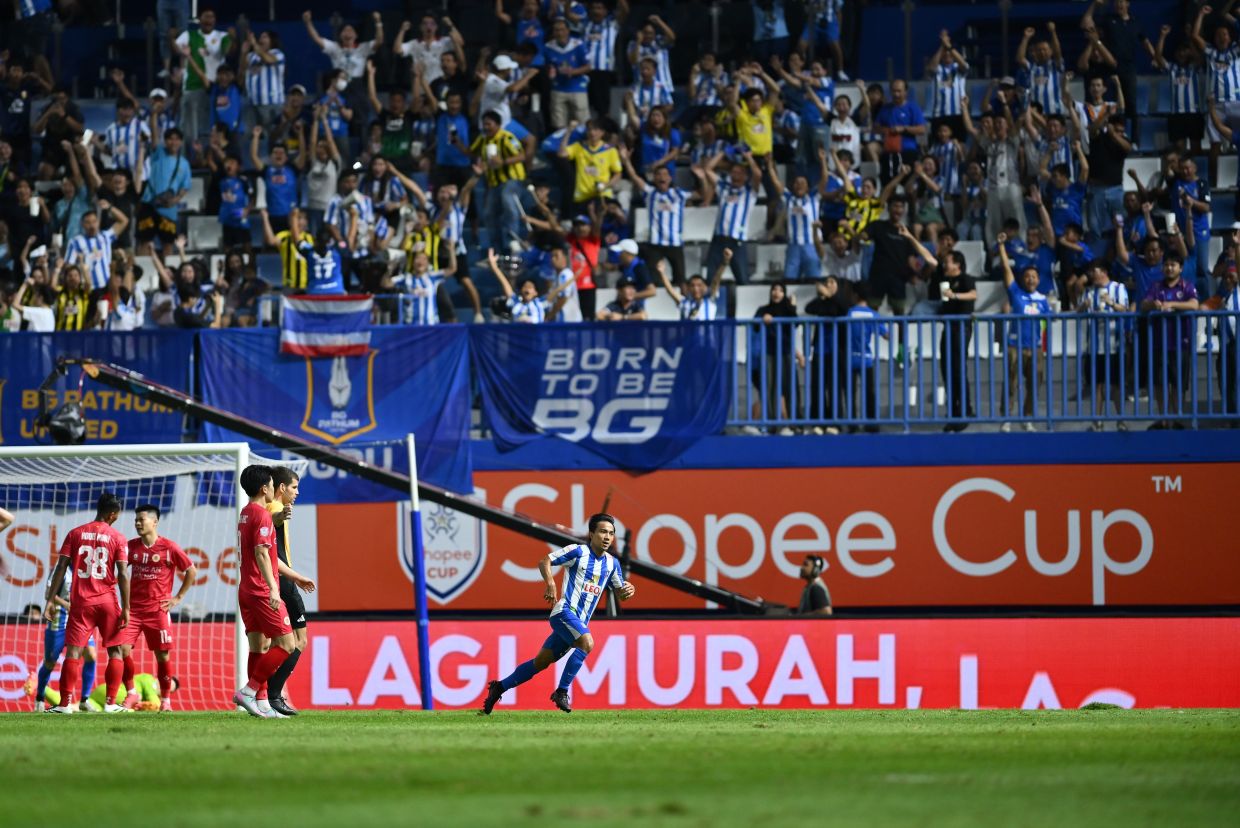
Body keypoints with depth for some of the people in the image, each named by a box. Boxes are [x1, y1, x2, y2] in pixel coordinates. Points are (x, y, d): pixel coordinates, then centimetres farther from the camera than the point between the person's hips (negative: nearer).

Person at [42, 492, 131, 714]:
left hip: (81, 602, 1)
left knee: (74, 651, -1)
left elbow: (61, 568, -1)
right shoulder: (117, 538, -1)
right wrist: (125, 609, -5)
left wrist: (50, 600, 1)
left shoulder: (75, 534, 4)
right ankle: (111, 703, 5)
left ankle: (65, 703, -10)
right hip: (108, 602, -1)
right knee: (115, 651, 11)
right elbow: (123, 575, -7)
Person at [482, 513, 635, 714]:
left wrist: (628, 590, -5)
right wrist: (550, 584, -22)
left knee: (542, 662, 11)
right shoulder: (578, 551, -7)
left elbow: (619, 594, 18)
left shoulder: (612, 563, 11)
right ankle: (562, 691, -21)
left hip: (580, 621, 7)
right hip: (565, 611, -7)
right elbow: (544, 562, -5)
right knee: (587, 643, -30)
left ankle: (499, 687, 23)